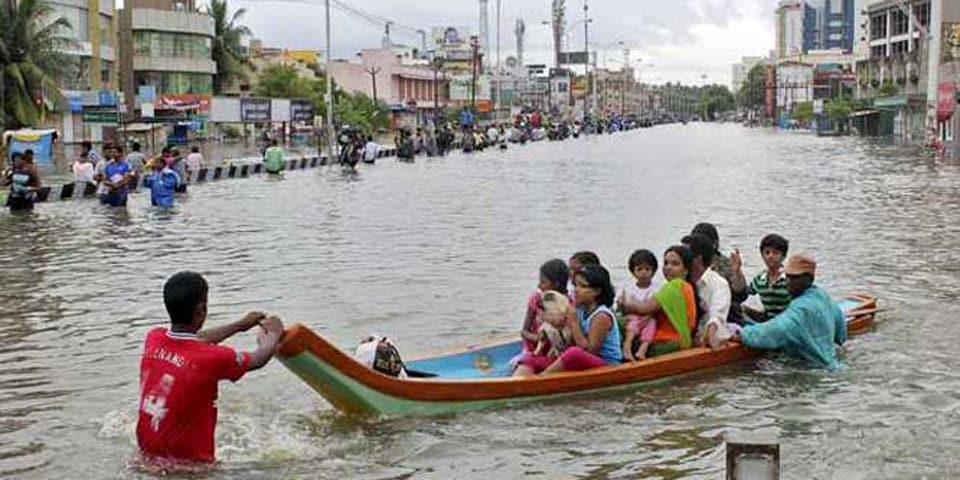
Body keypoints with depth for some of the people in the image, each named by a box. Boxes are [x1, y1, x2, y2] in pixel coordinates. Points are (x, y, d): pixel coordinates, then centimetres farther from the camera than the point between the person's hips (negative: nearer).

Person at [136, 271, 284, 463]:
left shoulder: (153, 338, -3)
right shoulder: (212, 358, -21)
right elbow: (259, 359, 1)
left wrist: (241, 325, 31)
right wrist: (274, 334, 22)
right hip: (190, 460, -7)